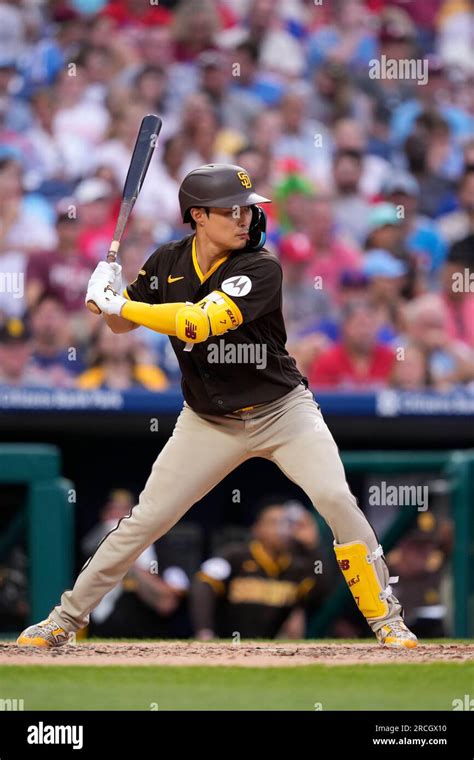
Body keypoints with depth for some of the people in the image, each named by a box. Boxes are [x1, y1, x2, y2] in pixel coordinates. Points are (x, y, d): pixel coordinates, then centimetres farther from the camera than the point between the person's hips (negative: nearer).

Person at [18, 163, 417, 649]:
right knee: (146, 519, -1)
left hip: (282, 411, -3)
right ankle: (67, 618, 12)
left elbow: (200, 322, -33)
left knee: (335, 498, -20)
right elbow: (122, 326, 9)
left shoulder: (261, 268, -21)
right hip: (208, 422, 3)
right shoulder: (167, 262, -5)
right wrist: (110, 295, -14)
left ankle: (385, 618, -8)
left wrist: (117, 304, -27)